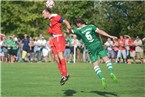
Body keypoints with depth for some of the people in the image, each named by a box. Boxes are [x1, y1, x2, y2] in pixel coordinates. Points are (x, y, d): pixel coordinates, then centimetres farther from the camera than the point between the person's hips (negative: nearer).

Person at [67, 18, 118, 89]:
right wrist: (109, 36, -9)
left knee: (95, 64, 1)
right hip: (98, 45, 1)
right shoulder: (91, 26, 4)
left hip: (91, 49, -1)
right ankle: (111, 73, -16)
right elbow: (99, 31, -6)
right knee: (106, 59, 6)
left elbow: (70, 31, 14)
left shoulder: (79, 30, 1)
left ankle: (102, 78, -17)